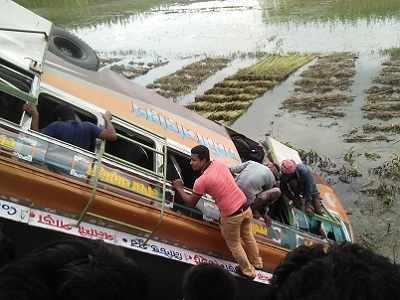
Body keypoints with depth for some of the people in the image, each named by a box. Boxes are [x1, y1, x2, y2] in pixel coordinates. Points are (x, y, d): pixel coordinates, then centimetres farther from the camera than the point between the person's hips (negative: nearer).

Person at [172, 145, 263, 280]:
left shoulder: (201, 181, -19)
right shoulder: (219, 163, -1)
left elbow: (191, 202, -4)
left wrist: (179, 189, 11)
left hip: (232, 216, -6)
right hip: (246, 208, 6)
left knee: (234, 245, 21)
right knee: (248, 236, 30)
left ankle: (248, 271, 38)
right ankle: (257, 262, 50)